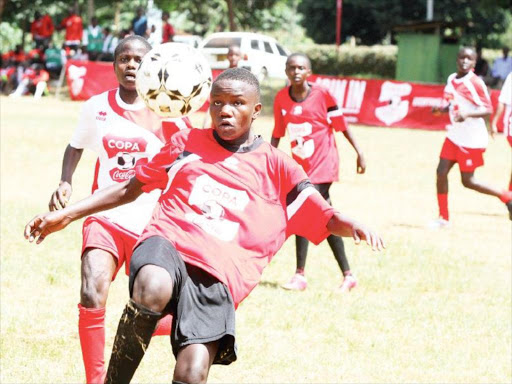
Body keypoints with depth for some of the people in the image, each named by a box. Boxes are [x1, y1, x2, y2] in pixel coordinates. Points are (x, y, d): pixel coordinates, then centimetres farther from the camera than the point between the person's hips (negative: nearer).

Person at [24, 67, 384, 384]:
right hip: (168, 244, 0)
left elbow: (325, 217, 12)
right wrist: (67, 214, 22)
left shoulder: (276, 167, 16)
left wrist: (353, 225, -12)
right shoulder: (187, 143, 20)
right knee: (153, 290, -40)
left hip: (220, 276, 0)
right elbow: (131, 187, 28)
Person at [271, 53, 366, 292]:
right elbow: (277, 133, 11)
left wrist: (359, 153, -2)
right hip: (300, 165, 5)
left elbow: (341, 125, -2)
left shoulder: (322, 95, -9)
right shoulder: (281, 99, 2)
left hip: (323, 163, -5)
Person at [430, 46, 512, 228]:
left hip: (472, 139, -7)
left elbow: (488, 110, -19)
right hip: (454, 136, 7)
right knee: (441, 172, 1)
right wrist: (441, 110, -1)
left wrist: (467, 114, -35)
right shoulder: (451, 79, 6)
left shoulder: (475, 82, -16)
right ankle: (443, 218, 13)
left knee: (467, 181, -2)